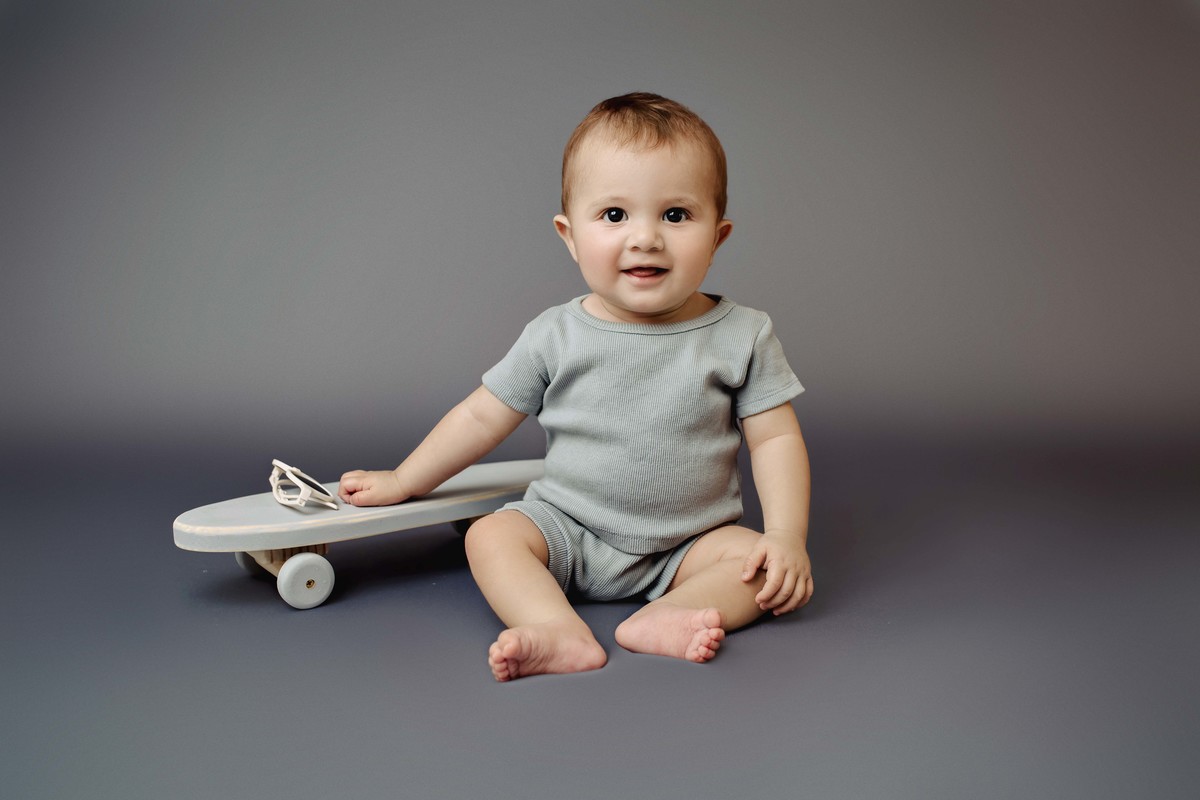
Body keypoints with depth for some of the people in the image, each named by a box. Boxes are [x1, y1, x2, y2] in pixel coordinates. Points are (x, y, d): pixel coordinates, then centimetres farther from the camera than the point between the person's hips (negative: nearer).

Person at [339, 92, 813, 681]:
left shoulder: (743, 337, -6)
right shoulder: (556, 336, -5)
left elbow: (776, 438, -5)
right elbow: (481, 417, 5)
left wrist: (788, 536, -18)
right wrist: (402, 482, 8)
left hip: (688, 544, 0)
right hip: (566, 527, 1)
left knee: (757, 557, -23)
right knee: (490, 536, -21)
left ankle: (665, 618, -39)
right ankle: (560, 633, -39)